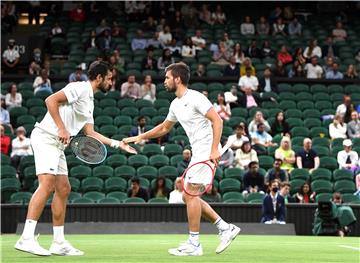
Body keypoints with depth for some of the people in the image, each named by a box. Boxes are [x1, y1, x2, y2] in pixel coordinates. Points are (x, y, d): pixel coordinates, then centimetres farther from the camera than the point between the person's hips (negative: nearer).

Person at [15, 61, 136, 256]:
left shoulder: (89, 101, 22)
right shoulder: (79, 88, -8)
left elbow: (90, 134, 21)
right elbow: (51, 100, -20)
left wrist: (117, 143, 19)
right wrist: (62, 128, -22)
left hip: (57, 145, 11)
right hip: (45, 137, -11)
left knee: (63, 189, 8)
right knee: (47, 183, -22)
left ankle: (59, 243, 12)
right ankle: (26, 238, -27)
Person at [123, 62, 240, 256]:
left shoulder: (195, 98, -13)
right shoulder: (176, 104, 15)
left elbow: (217, 121, -18)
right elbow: (164, 127, 31)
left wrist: (214, 149, -25)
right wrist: (141, 137, 28)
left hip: (208, 153, -9)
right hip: (197, 154, 9)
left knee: (190, 194, -11)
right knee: (188, 196, 8)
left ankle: (194, 244, -6)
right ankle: (226, 228, 12)